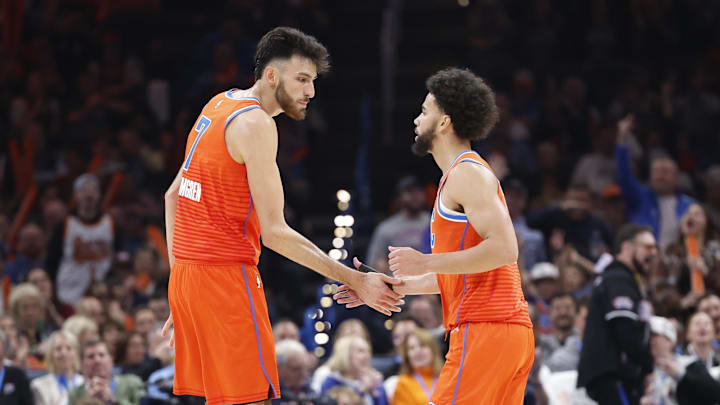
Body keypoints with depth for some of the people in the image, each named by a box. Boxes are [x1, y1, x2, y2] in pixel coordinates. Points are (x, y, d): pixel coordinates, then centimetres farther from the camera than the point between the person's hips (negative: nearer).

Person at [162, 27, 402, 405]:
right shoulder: (256, 124, -15)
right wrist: (354, 281, -19)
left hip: (186, 274, 10)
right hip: (226, 276, -10)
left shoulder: (218, 105, 14)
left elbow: (173, 196, 21)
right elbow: (275, 233, -19)